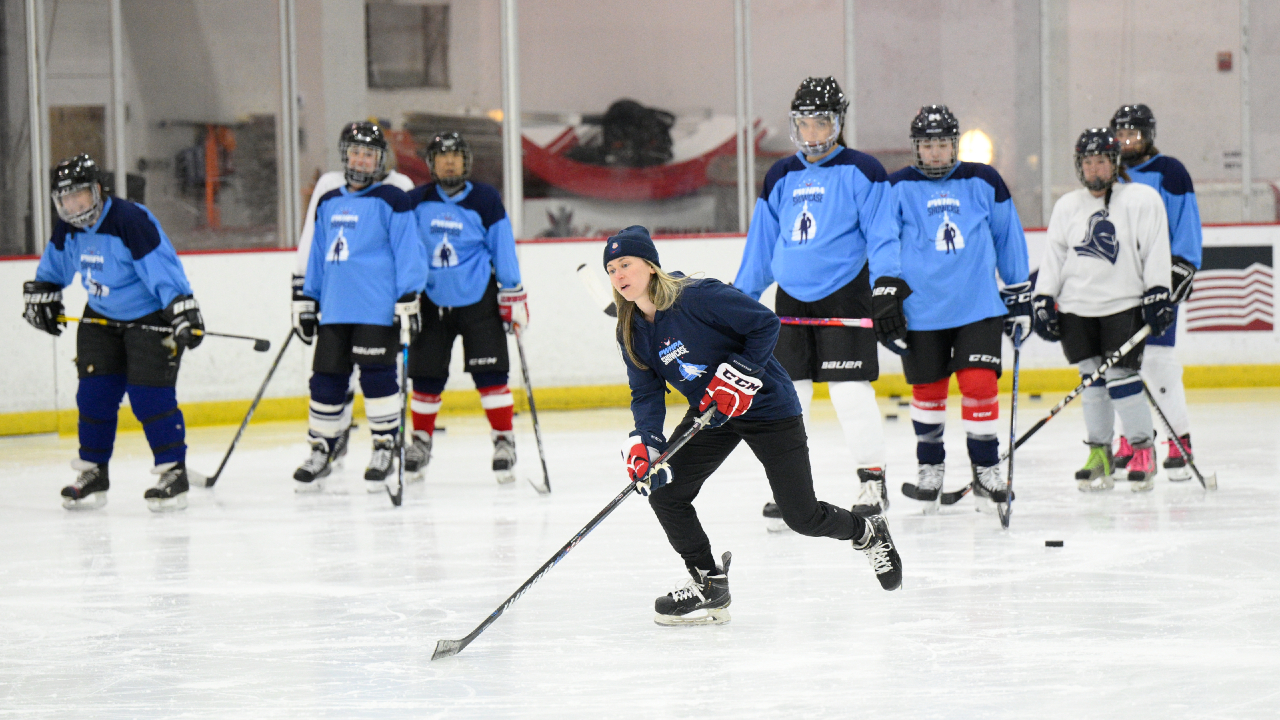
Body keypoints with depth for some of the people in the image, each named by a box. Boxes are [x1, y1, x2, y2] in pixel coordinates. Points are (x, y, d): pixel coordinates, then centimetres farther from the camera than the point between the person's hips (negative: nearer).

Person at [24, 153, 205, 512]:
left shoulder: (130, 220, -26)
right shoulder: (68, 228, -2)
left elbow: (161, 269, -30)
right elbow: (55, 264, 19)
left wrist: (183, 312, -35)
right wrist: (41, 295, 18)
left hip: (152, 317, -7)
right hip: (102, 317, 7)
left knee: (149, 394, -15)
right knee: (94, 394, 1)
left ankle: (173, 472, -8)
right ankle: (93, 473, 12)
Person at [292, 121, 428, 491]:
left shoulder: (390, 201, -2)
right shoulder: (328, 204, 16)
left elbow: (408, 253, -6)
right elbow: (318, 256, 22)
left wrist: (408, 300, -11)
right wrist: (306, 301, 21)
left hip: (379, 309, -5)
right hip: (335, 311, 5)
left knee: (377, 377, -6)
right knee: (326, 380, 6)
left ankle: (385, 447, 6)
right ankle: (320, 452, 17)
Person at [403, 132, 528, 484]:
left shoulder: (485, 200, -4)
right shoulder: (417, 202, 1)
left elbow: (503, 247, 0)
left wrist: (513, 297, -2)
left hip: (478, 299, -2)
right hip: (431, 300, 2)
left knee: (489, 371, -9)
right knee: (426, 373, 5)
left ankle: (504, 439, -3)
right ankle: (421, 440, 21)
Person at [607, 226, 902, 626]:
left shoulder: (696, 297, -24)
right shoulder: (632, 332, -2)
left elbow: (765, 324, -20)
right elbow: (646, 393, -1)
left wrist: (738, 375, -27)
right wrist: (643, 442, -18)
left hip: (765, 403, -7)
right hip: (709, 414, 7)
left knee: (802, 516, -4)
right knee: (663, 490, -10)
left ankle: (868, 533, 27)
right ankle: (709, 585, 3)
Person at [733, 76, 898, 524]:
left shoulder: (860, 172, -3)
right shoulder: (781, 178, 13)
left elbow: (883, 234, -6)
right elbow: (762, 241, 18)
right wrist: (741, 296, 16)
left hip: (844, 294, -5)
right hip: (792, 298, 5)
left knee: (851, 391, -9)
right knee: (788, 392, 5)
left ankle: (873, 482, 1)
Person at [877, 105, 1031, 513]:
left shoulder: (983, 182, 7)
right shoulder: (899, 188, 2)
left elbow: (1008, 239, 13)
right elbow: (884, 239, -2)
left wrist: (1019, 296, 14)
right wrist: (887, 286, -17)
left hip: (979, 307, 0)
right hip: (921, 312, 0)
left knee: (979, 385, -9)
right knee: (928, 390, 7)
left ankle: (986, 468, 5)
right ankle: (930, 466, 26)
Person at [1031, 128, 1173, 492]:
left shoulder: (1142, 199, 0)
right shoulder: (1067, 206, 13)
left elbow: (1155, 249, -4)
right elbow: (1053, 256, 14)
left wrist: (1158, 292, -11)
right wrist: (1043, 299, 7)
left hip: (1124, 304, -4)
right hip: (1077, 309, 4)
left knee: (1121, 377, -9)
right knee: (1092, 380, 3)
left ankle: (1143, 449, 4)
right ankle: (1099, 455, 10)